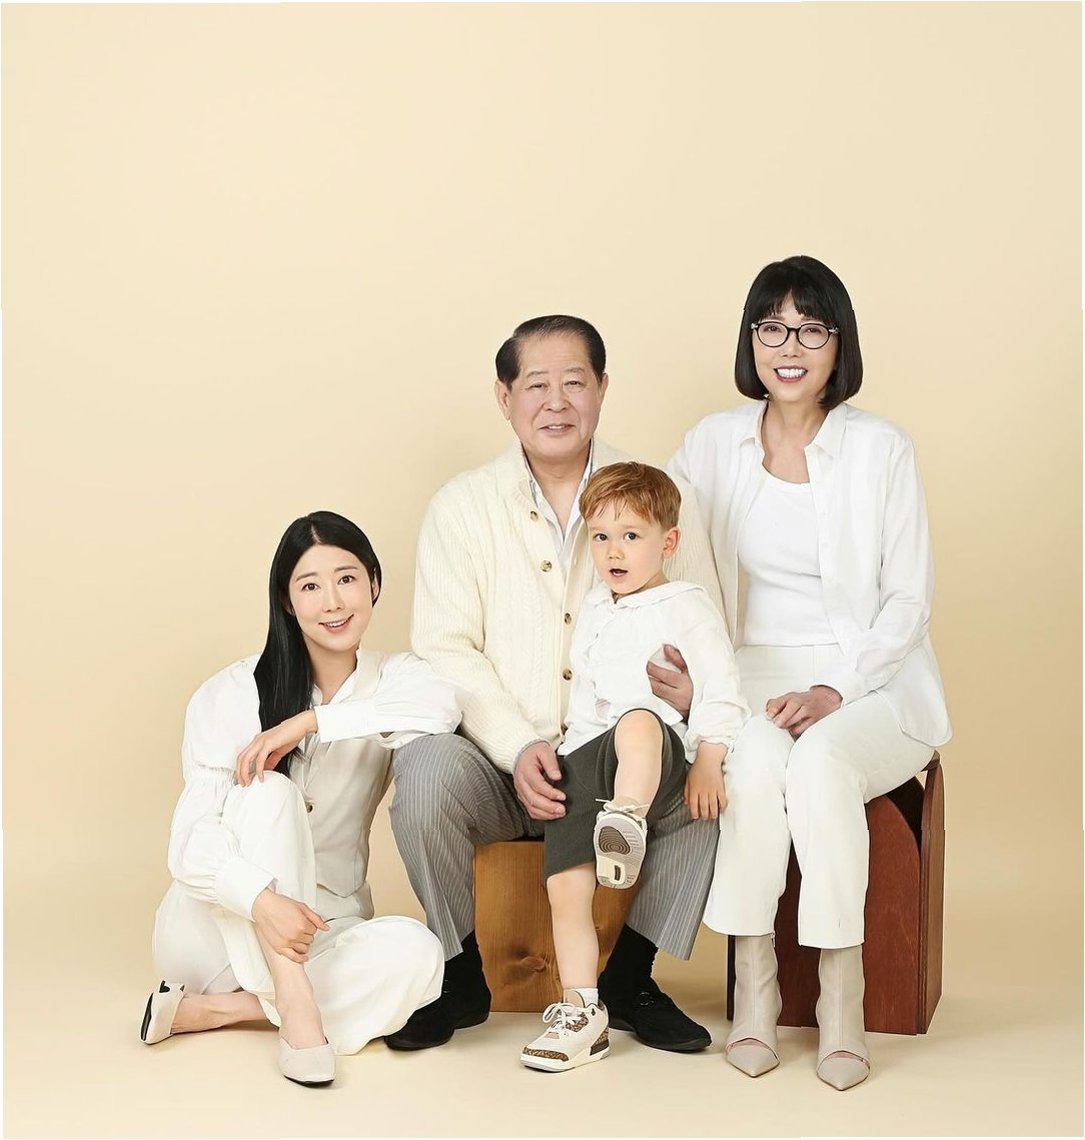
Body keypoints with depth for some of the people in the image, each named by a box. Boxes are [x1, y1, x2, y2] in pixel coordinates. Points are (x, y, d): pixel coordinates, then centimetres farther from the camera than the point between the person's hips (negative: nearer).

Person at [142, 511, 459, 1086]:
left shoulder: (392, 678, -1)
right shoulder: (232, 693, -9)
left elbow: (443, 707, -27)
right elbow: (192, 837, -19)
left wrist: (307, 722, -30)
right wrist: (262, 901, -38)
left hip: (326, 926, 2)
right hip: (216, 925, -2)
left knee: (415, 954, -29)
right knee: (268, 793, -28)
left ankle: (211, 1009, -21)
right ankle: (294, 1004, -33)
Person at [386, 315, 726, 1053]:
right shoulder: (462, 507, 3)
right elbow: (445, 650, -4)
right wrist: (520, 749, -19)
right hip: (497, 757, -1)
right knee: (426, 774, -31)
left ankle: (629, 977, -5)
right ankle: (461, 974, -5)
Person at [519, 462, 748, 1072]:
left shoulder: (684, 604, 6)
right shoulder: (594, 611, 26)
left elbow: (721, 689, -2)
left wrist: (707, 762, -12)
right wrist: (560, 754, 24)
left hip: (660, 750, -6)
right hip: (586, 762, 6)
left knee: (637, 723, -43)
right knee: (565, 884, -7)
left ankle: (627, 822, -64)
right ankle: (581, 1013, 0)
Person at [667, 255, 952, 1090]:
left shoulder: (882, 450, -2)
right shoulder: (714, 444, 6)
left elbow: (909, 600, -2)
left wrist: (834, 690, -15)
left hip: (869, 684, -1)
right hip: (755, 676, 2)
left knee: (820, 762, -34)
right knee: (757, 760, -33)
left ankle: (843, 992, -22)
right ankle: (753, 982, -21)